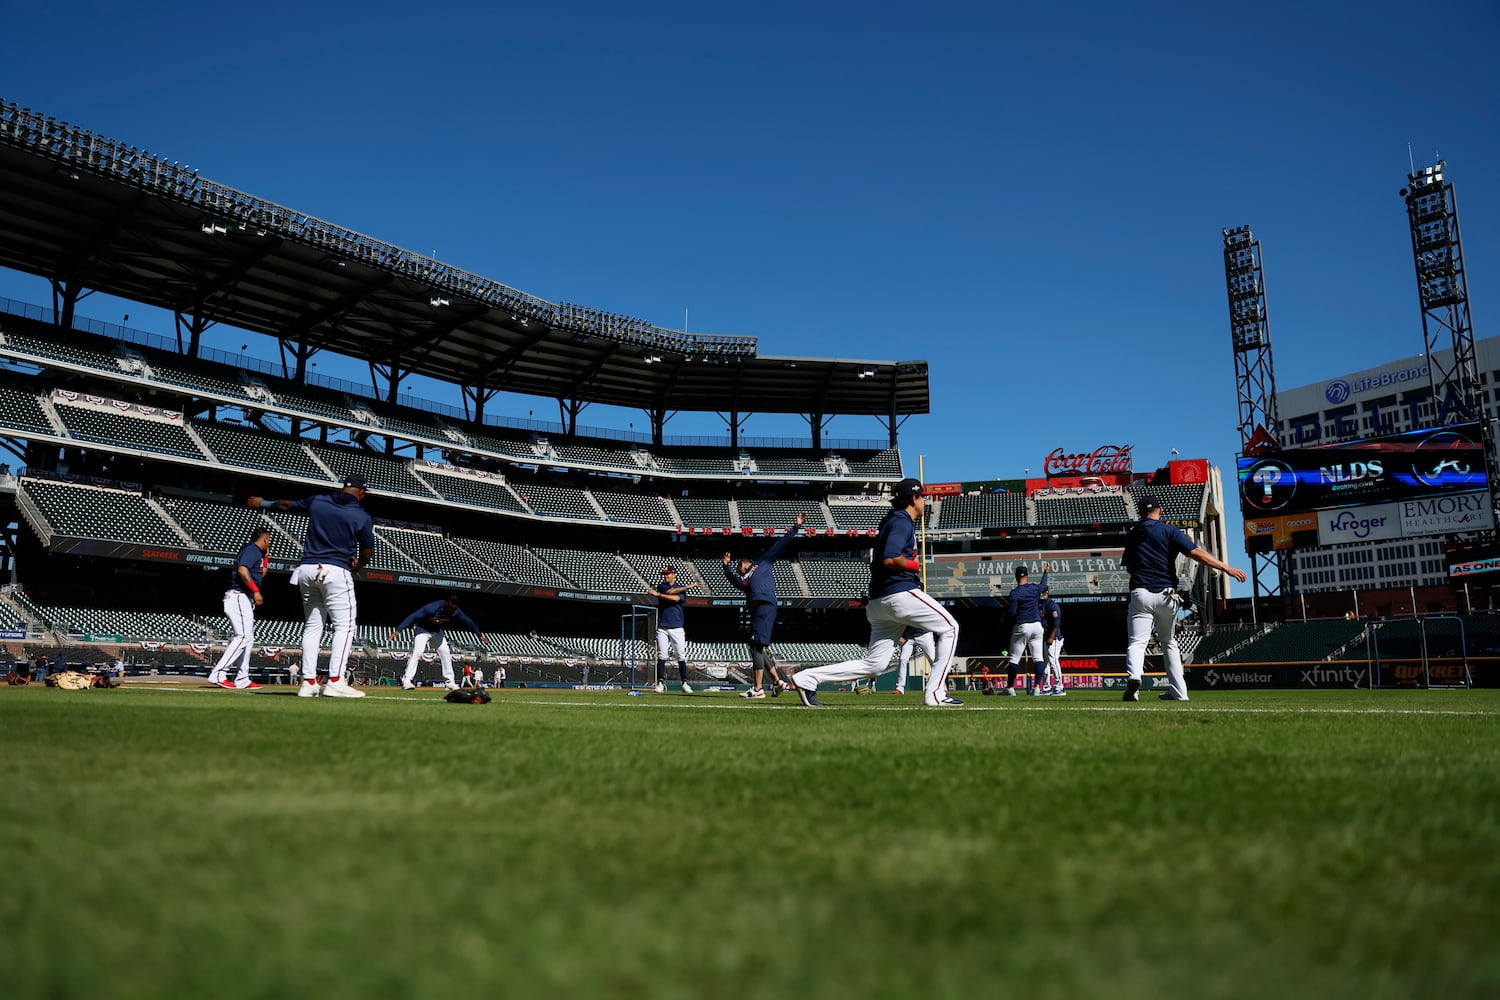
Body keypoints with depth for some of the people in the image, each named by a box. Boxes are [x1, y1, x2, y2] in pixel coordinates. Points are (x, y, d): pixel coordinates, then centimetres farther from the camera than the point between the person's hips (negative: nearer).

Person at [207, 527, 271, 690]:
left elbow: (260, 576, 32)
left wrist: (266, 558, 25)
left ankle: (242, 680, 12)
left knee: (248, 638, 11)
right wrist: (256, 591, -25)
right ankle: (218, 674, -24)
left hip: (245, 600, 11)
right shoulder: (252, 550, -7)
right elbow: (242, 570, -23)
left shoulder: (257, 553, 23)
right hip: (239, 596, -11)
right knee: (243, 636, -19)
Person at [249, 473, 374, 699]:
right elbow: (367, 552, 3)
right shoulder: (362, 516, -3)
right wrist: (356, 567, 25)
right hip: (336, 571, -5)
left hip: (307, 570, 5)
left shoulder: (317, 501, 9)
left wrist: (263, 503, 46)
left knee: (312, 626, 12)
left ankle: (308, 682, 10)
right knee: (344, 626, -3)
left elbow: (286, 505, 26)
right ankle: (335, 681, -13)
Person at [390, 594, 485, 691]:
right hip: (423, 630, -6)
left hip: (438, 631, 6)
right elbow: (413, 617, -40)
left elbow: (467, 621, -8)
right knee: (417, 652, -22)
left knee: (446, 653, 2)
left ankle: (449, 682, 10)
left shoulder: (455, 612, -20)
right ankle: (407, 680, -23)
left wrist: (479, 635, -6)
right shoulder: (432, 608, -37)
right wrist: (398, 630, -49)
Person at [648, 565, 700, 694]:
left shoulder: (681, 588, 7)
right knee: (661, 655, -5)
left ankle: (685, 683, 2)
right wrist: (687, 587, -8)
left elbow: (676, 598, -13)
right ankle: (661, 682, 0)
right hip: (662, 628, 1)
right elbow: (671, 591, -11)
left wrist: (658, 594, -12)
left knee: (681, 656, -3)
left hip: (677, 628, -1)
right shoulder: (661, 587, 10)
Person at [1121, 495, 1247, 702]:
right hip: (1165, 595, 0)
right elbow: (1196, 552, -12)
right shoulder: (1169, 531, 1)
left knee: (1136, 642, -9)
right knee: (1169, 643, 18)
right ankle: (1179, 692, 19)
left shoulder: (1131, 535, 12)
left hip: (1140, 594, 0)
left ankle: (1133, 677, -39)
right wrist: (1227, 568, -15)